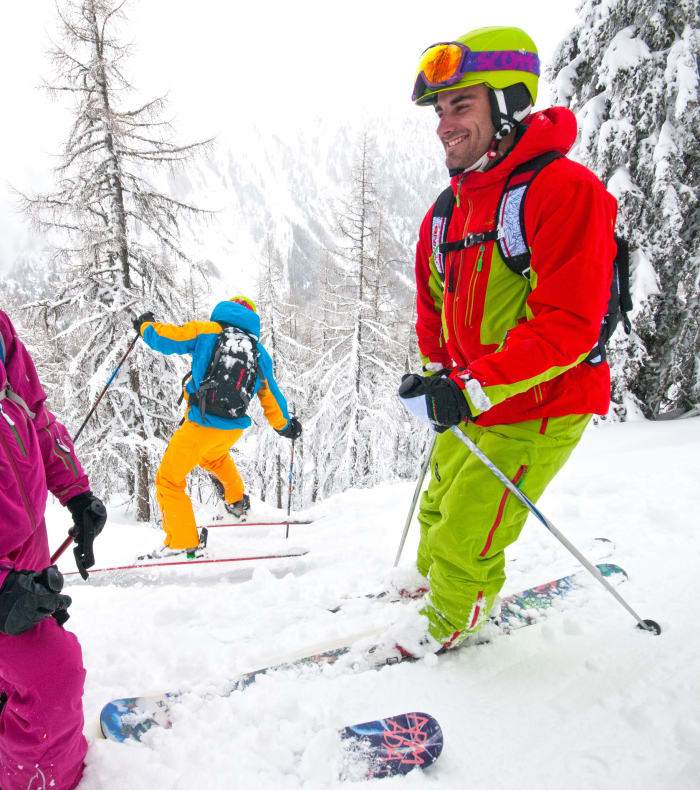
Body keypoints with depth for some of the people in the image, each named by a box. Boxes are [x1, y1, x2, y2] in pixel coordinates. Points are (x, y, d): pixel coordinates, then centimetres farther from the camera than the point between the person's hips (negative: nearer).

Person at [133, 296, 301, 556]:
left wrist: (145, 326, 21)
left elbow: (164, 338, -2)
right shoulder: (259, 352, 11)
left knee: (169, 480, 10)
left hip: (201, 424, -5)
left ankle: (182, 543, 8)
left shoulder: (205, 332, -1)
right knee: (214, 455, 39)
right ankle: (237, 500, 43)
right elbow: (271, 396, 17)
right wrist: (285, 426, 33)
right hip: (235, 428, 5)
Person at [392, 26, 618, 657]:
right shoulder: (446, 212, 5)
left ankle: (454, 616, 34)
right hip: (468, 406, 8)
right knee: (439, 508, 25)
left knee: (467, 536, 3)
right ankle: (432, 577, 54)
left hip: (538, 412, -7)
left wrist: (472, 389, -30)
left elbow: (568, 325, -27)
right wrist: (439, 375, 4)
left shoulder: (564, 189, -19)